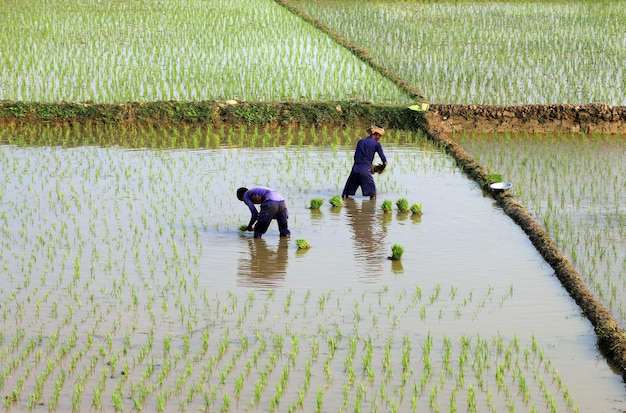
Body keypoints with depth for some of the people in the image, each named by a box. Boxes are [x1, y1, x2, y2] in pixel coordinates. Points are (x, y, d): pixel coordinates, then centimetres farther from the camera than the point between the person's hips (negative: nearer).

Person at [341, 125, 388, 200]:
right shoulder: (376, 144, 1)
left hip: (355, 169, 4)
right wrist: (381, 169, 21)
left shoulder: (360, 141, 15)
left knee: (346, 194, 12)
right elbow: (385, 162, 0)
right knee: (372, 194, 6)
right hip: (365, 171, -4)